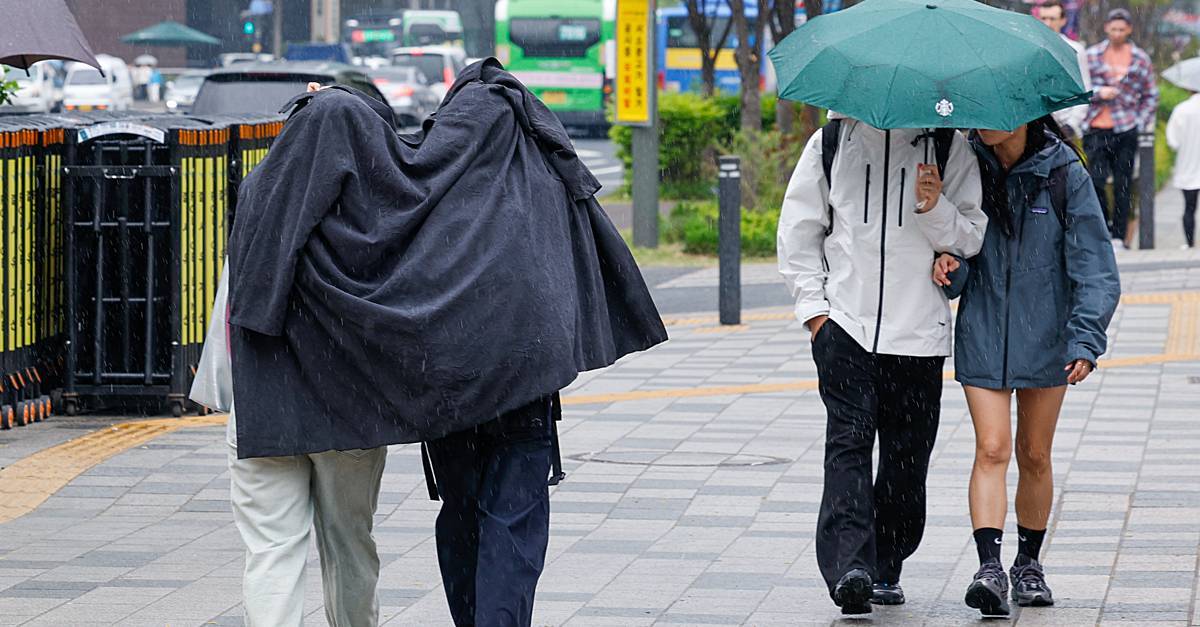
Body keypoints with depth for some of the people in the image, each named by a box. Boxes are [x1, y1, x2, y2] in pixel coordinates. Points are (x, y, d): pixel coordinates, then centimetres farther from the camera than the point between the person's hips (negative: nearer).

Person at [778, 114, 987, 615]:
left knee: (906, 455, 4)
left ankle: (885, 568, 18)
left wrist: (936, 210, -15)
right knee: (848, 440, -14)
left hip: (918, 328, 1)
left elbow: (972, 239, 5)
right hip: (845, 324, -1)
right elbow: (799, 229, 13)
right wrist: (812, 305, 3)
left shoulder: (947, 146, 5)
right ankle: (849, 566, -23)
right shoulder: (831, 142, 7)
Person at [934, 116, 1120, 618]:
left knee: (1034, 456, 9)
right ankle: (989, 568, -18)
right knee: (992, 450, -11)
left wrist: (1085, 339, -14)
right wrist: (949, 266, -17)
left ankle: (1029, 564, 25)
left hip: (1045, 336, 0)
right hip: (982, 335, 0)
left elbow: (1095, 267, -5)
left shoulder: (1065, 174, -6)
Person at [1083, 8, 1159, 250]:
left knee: (1123, 185, 0)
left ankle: (1118, 237, 6)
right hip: (1097, 129, 0)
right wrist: (1098, 93, -11)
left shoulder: (1140, 59, 8)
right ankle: (1104, 227, 9)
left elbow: (1151, 96, 13)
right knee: (1096, 180, -9)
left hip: (1125, 130, 0)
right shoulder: (1092, 55, 6)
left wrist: (1141, 123, 1)